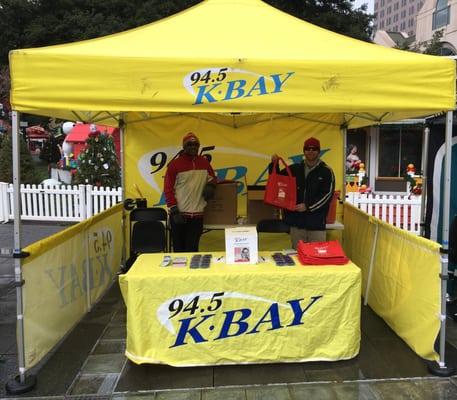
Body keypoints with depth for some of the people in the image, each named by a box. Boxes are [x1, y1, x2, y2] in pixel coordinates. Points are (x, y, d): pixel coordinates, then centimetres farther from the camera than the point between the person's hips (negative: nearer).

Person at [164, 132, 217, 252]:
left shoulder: (204, 162, 9)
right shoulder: (175, 164, -3)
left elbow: (212, 177, 24)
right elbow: (168, 189, -5)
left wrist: (211, 185, 0)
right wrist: (174, 210, -12)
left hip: (197, 215, 3)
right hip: (179, 215, -3)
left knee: (192, 249, 7)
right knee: (179, 249, 6)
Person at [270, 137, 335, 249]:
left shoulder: (326, 171, 0)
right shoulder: (294, 169, 11)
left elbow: (327, 195, -8)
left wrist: (308, 206, -16)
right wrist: (274, 164, 1)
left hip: (316, 223, -3)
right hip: (296, 221, 3)